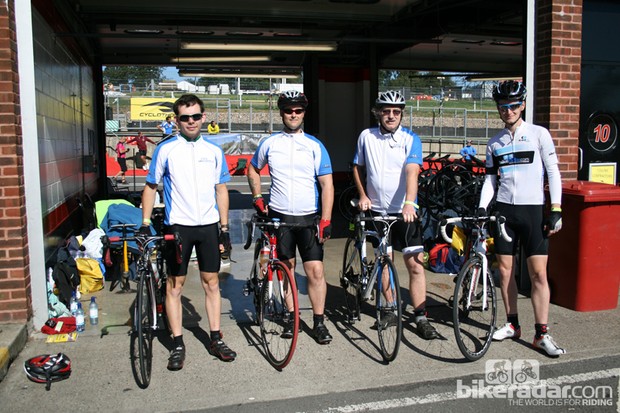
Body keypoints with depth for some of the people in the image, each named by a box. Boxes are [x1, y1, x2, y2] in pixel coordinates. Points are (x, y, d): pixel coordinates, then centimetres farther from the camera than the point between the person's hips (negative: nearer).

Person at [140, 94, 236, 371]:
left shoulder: (213, 150, 6)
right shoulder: (166, 149, -1)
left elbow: (221, 190, 10)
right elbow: (150, 187, 4)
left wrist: (224, 228, 5)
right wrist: (145, 224, -3)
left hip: (208, 226, 2)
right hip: (177, 226, -2)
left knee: (211, 283, 9)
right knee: (174, 285, 3)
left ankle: (216, 340, 20)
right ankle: (178, 345, 14)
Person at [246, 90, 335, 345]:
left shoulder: (314, 145, 0)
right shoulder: (269, 143, 4)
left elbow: (327, 184, -3)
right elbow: (253, 170, 20)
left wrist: (326, 220, -11)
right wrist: (258, 198, 7)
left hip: (308, 217, -1)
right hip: (279, 216, 1)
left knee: (316, 270, -4)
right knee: (287, 268, 9)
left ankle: (319, 322, 8)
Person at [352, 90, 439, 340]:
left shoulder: (411, 139, -6)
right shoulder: (366, 136, 2)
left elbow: (412, 172, -20)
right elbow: (358, 168, 14)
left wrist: (409, 202, -35)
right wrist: (363, 195, 1)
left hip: (404, 212, -3)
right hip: (376, 210, 3)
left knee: (415, 264, -7)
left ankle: (420, 317, 1)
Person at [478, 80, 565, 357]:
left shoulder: (539, 134, 0)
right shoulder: (494, 143, 10)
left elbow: (553, 173, -2)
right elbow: (490, 179, 12)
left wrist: (556, 210, -9)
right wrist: (482, 208, -3)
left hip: (533, 210, -3)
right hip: (504, 210, 4)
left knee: (539, 273, -5)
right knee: (505, 270, 7)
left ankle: (542, 334, 2)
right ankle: (512, 325, 21)